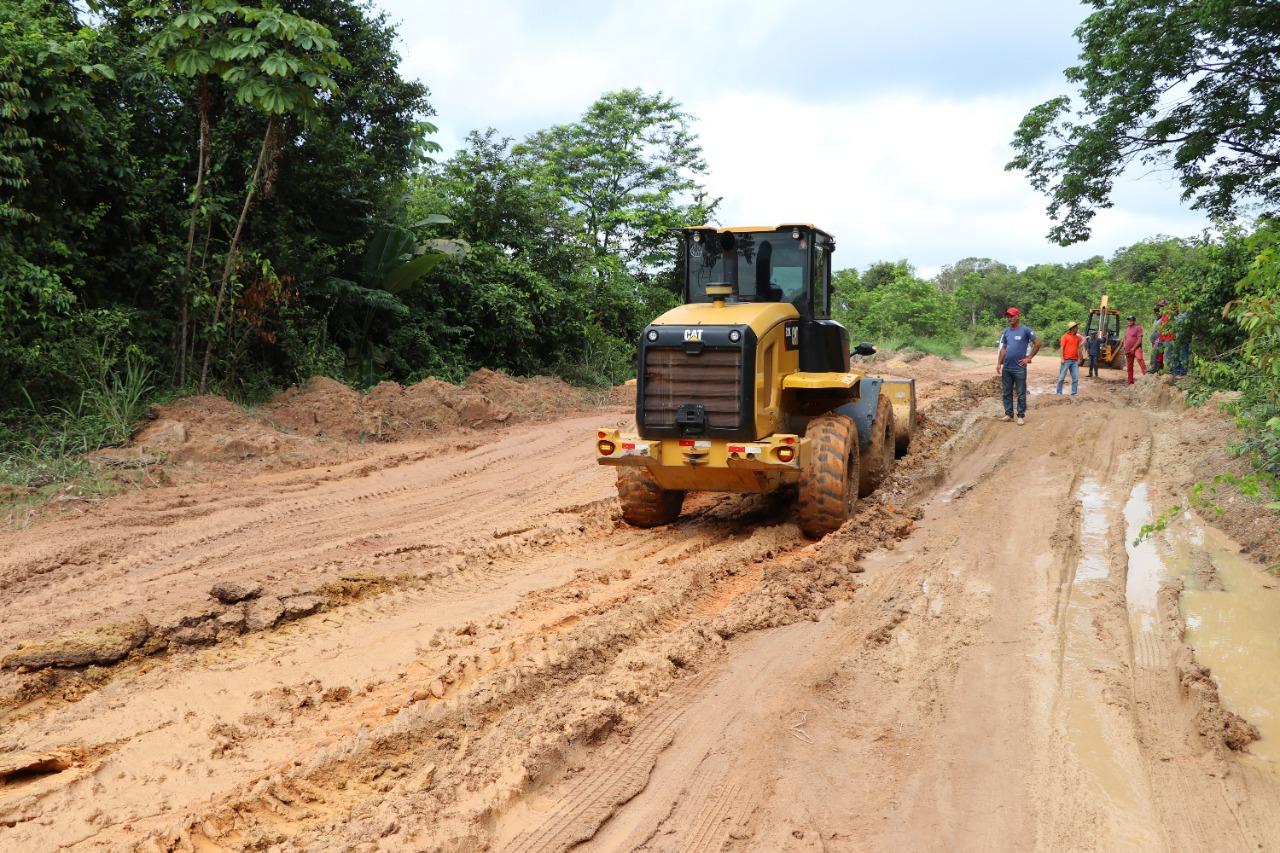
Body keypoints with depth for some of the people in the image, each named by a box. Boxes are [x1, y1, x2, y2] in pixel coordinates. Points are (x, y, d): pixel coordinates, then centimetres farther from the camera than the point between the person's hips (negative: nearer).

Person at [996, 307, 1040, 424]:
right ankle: (1008, 414, 18)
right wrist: (999, 364, 6)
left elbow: (1038, 343, -5)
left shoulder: (1025, 330, -6)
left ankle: (1021, 416, 7)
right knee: (1006, 393, 9)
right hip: (1006, 368, 5)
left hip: (1019, 368, -5)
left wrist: (1029, 358, -7)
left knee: (1021, 393, 1)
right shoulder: (1007, 331, 10)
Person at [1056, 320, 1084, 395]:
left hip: (1074, 361, 5)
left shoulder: (1077, 337, 12)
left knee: (1075, 378, 1)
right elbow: (1062, 348, -6)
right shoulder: (1065, 336, -3)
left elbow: (1078, 348, 15)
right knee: (1061, 377, 0)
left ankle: (1073, 393, 6)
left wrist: (1079, 359, 9)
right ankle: (1059, 392, 8)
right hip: (1066, 360, -5)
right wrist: (1062, 359, -13)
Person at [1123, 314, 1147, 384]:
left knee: (1140, 358, -36)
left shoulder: (1138, 328, -3)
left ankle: (1145, 373, -50)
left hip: (1136, 348, -7)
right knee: (1130, 367, 8)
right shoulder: (1127, 330, 19)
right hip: (1128, 351, 7)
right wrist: (1125, 349, 12)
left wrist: (1133, 348, -16)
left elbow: (1139, 340, -11)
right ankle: (1130, 382, 14)